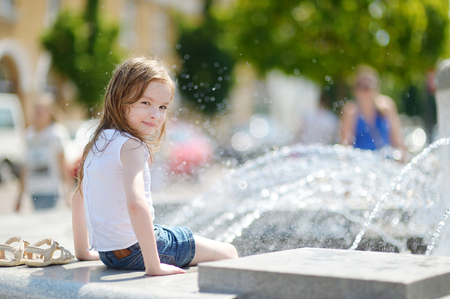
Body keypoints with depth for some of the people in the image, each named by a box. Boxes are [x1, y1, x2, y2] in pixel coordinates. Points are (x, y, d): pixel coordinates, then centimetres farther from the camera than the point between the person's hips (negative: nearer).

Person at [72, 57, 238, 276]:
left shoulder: (97, 143, 6)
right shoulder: (131, 145, -22)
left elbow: (78, 198, 17)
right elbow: (136, 204, -36)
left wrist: (83, 251, 25)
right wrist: (153, 266, -33)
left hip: (109, 255, 9)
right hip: (135, 253, -9)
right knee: (229, 253, 8)